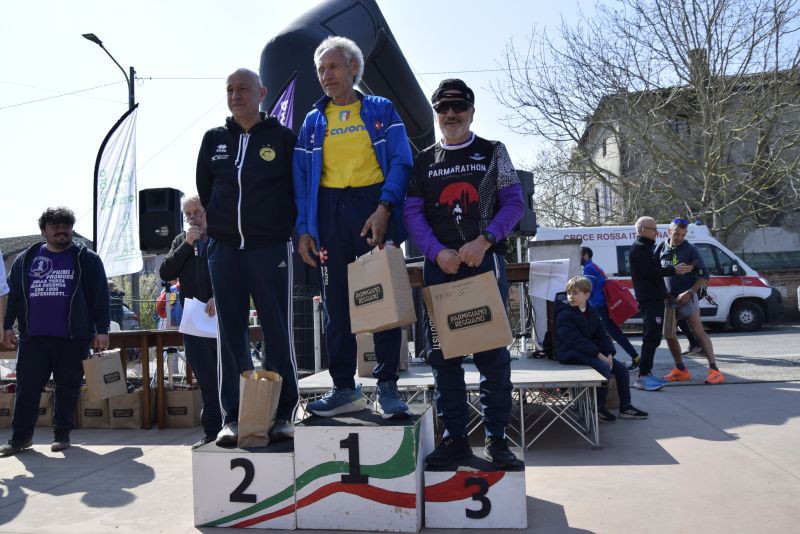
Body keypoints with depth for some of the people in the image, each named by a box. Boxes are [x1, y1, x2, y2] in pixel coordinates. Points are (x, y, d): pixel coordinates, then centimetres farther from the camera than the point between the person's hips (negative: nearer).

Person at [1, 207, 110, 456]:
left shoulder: (86, 259, 2)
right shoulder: (26, 259, 12)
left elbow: (100, 295, -1)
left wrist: (102, 330, -6)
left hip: (73, 337, -2)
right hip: (33, 337, 2)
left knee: (68, 387, 5)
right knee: (27, 386, 4)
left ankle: (62, 435, 16)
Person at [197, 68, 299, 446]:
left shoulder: (282, 137, 4)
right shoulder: (214, 140, 14)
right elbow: (203, 191, 19)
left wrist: (288, 227, 0)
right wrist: (214, 227, 14)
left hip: (271, 247, -3)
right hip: (224, 248, 3)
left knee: (277, 330, -1)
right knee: (231, 333, 4)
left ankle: (283, 414, 9)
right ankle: (233, 417, 11)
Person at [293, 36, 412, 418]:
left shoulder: (381, 110, 9)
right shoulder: (313, 121, 17)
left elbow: (401, 162, -1)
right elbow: (301, 177, 12)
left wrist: (385, 207, -16)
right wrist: (303, 229, 1)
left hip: (374, 207, -3)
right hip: (329, 212, 3)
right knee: (336, 304, 4)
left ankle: (387, 386, 7)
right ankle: (344, 388, 12)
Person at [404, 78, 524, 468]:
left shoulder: (493, 152, 10)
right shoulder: (423, 161, 14)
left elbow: (514, 202, 1)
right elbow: (412, 213, 5)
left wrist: (484, 240, -14)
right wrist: (437, 252, -11)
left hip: (485, 260, -2)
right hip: (439, 264, 2)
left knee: (492, 352, -1)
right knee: (443, 354, 3)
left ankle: (496, 438, 10)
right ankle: (455, 437, 14)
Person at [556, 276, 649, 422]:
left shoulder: (592, 312, 10)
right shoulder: (564, 315, -14)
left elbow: (602, 335, 9)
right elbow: (576, 340, -21)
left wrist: (609, 354, -9)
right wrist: (599, 355, -24)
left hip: (590, 351, 8)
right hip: (571, 354, -8)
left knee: (620, 368, 0)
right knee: (604, 368, -27)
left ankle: (625, 407, 12)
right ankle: (598, 408, -13)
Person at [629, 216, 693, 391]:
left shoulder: (646, 248, 22)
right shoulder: (639, 248, -11)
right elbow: (649, 272, -21)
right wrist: (674, 270, -17)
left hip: (654, 298, 11)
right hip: (649, 299, -11)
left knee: (653, 337, 13)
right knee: (652, 337, -14)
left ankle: (647, 373, 17)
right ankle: (642, 377, -16)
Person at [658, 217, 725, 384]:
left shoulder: (690, 250, -6)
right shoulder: (661, 248, 5)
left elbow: (704, 276, -6)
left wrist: (689, 292, -17)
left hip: (686, 297, -5)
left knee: (698, 331, -11)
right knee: (668, 334, 6)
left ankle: (714, 370, -11)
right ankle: (681, 370, 17)